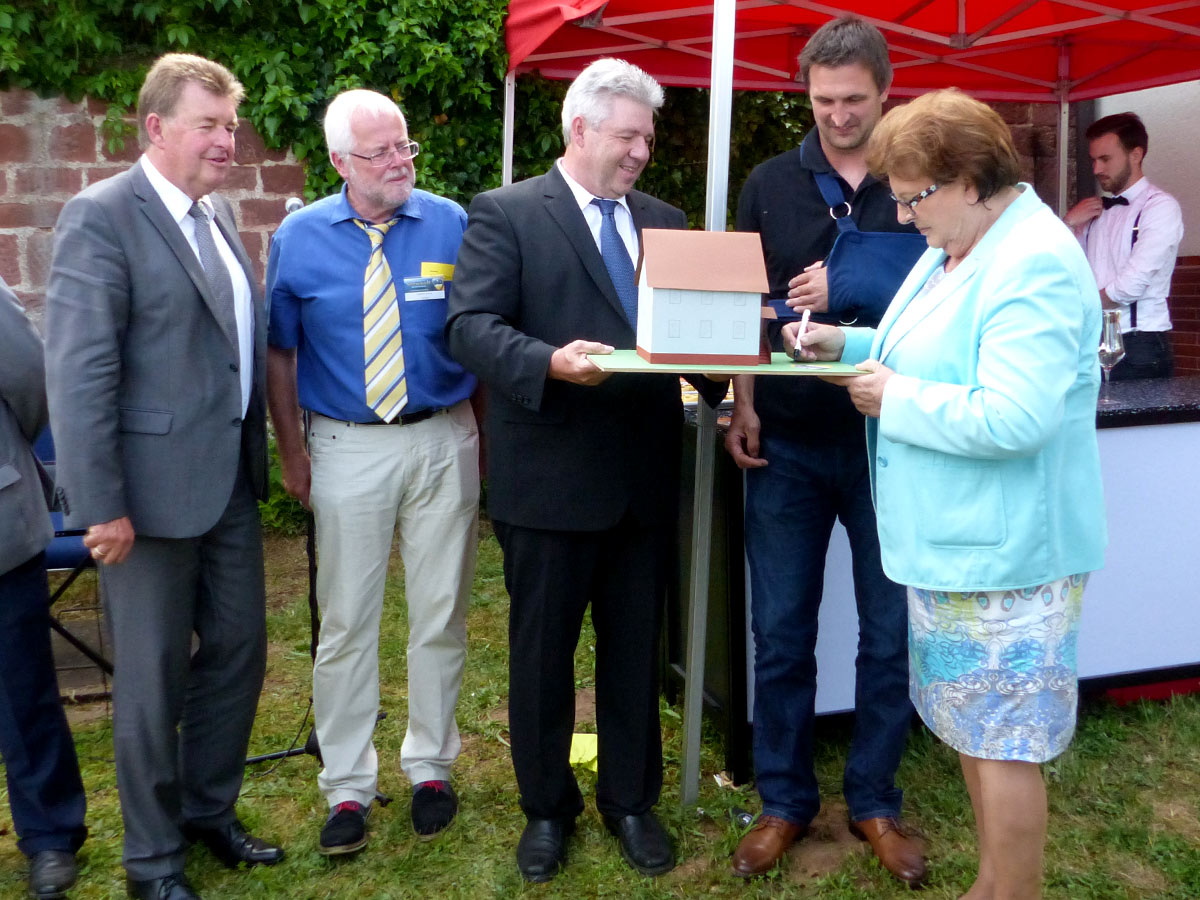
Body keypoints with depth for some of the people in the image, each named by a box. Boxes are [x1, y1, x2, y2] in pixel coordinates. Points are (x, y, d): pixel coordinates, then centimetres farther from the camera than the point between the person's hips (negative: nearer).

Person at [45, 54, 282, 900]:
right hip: (153, 489, -7)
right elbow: (80, 372, -18)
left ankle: (210, 808, 38)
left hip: (232, 479, 7)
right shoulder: (102, 216, -13)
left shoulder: (220, 214, 11)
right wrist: (101, 505, -19)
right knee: (154, 677, 7)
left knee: (238, 650, 16)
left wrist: (261, 447, 10)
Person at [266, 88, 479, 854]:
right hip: (348, 447, 0)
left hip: (444, 441, 1)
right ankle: (348, 786, 20)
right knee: (346, 622, 5)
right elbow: (281, 352, 6)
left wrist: (487, 436, 2)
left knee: (441, 615, 10)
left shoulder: (451, 224, -1)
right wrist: (292, 451, 2)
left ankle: (431, 766, 29)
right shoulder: (300, 238, 0)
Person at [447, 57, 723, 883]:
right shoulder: (507, 214, -4)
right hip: (550, 476, -4)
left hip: (646, 476, 5)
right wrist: (550, 362, -30)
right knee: (542, 652, 11)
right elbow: (471, 325, -14)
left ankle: (631, 801, 34)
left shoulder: (665, 220, 13)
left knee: (635, 650, 15)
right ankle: (547, 807, 31)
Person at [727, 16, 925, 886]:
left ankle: (874, 800, 27)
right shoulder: (771, 185, 5)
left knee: (890, 633, 9)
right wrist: (742, 407, -2)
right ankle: (785, 800, 25)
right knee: (780, 633, 7)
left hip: (888, 441, -1)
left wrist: (852, 292, -16)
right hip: (787, 444, 1)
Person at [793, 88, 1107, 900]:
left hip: (1002, 552, -10)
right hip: (953, 540, 10)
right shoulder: (955, 249, 10)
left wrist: (895, 398, -18)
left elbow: (1013, 417, -30)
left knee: (1002, 742, 2)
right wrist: (847, 344, 7)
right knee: (971, 726, 20)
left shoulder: (1036, 266, -21)